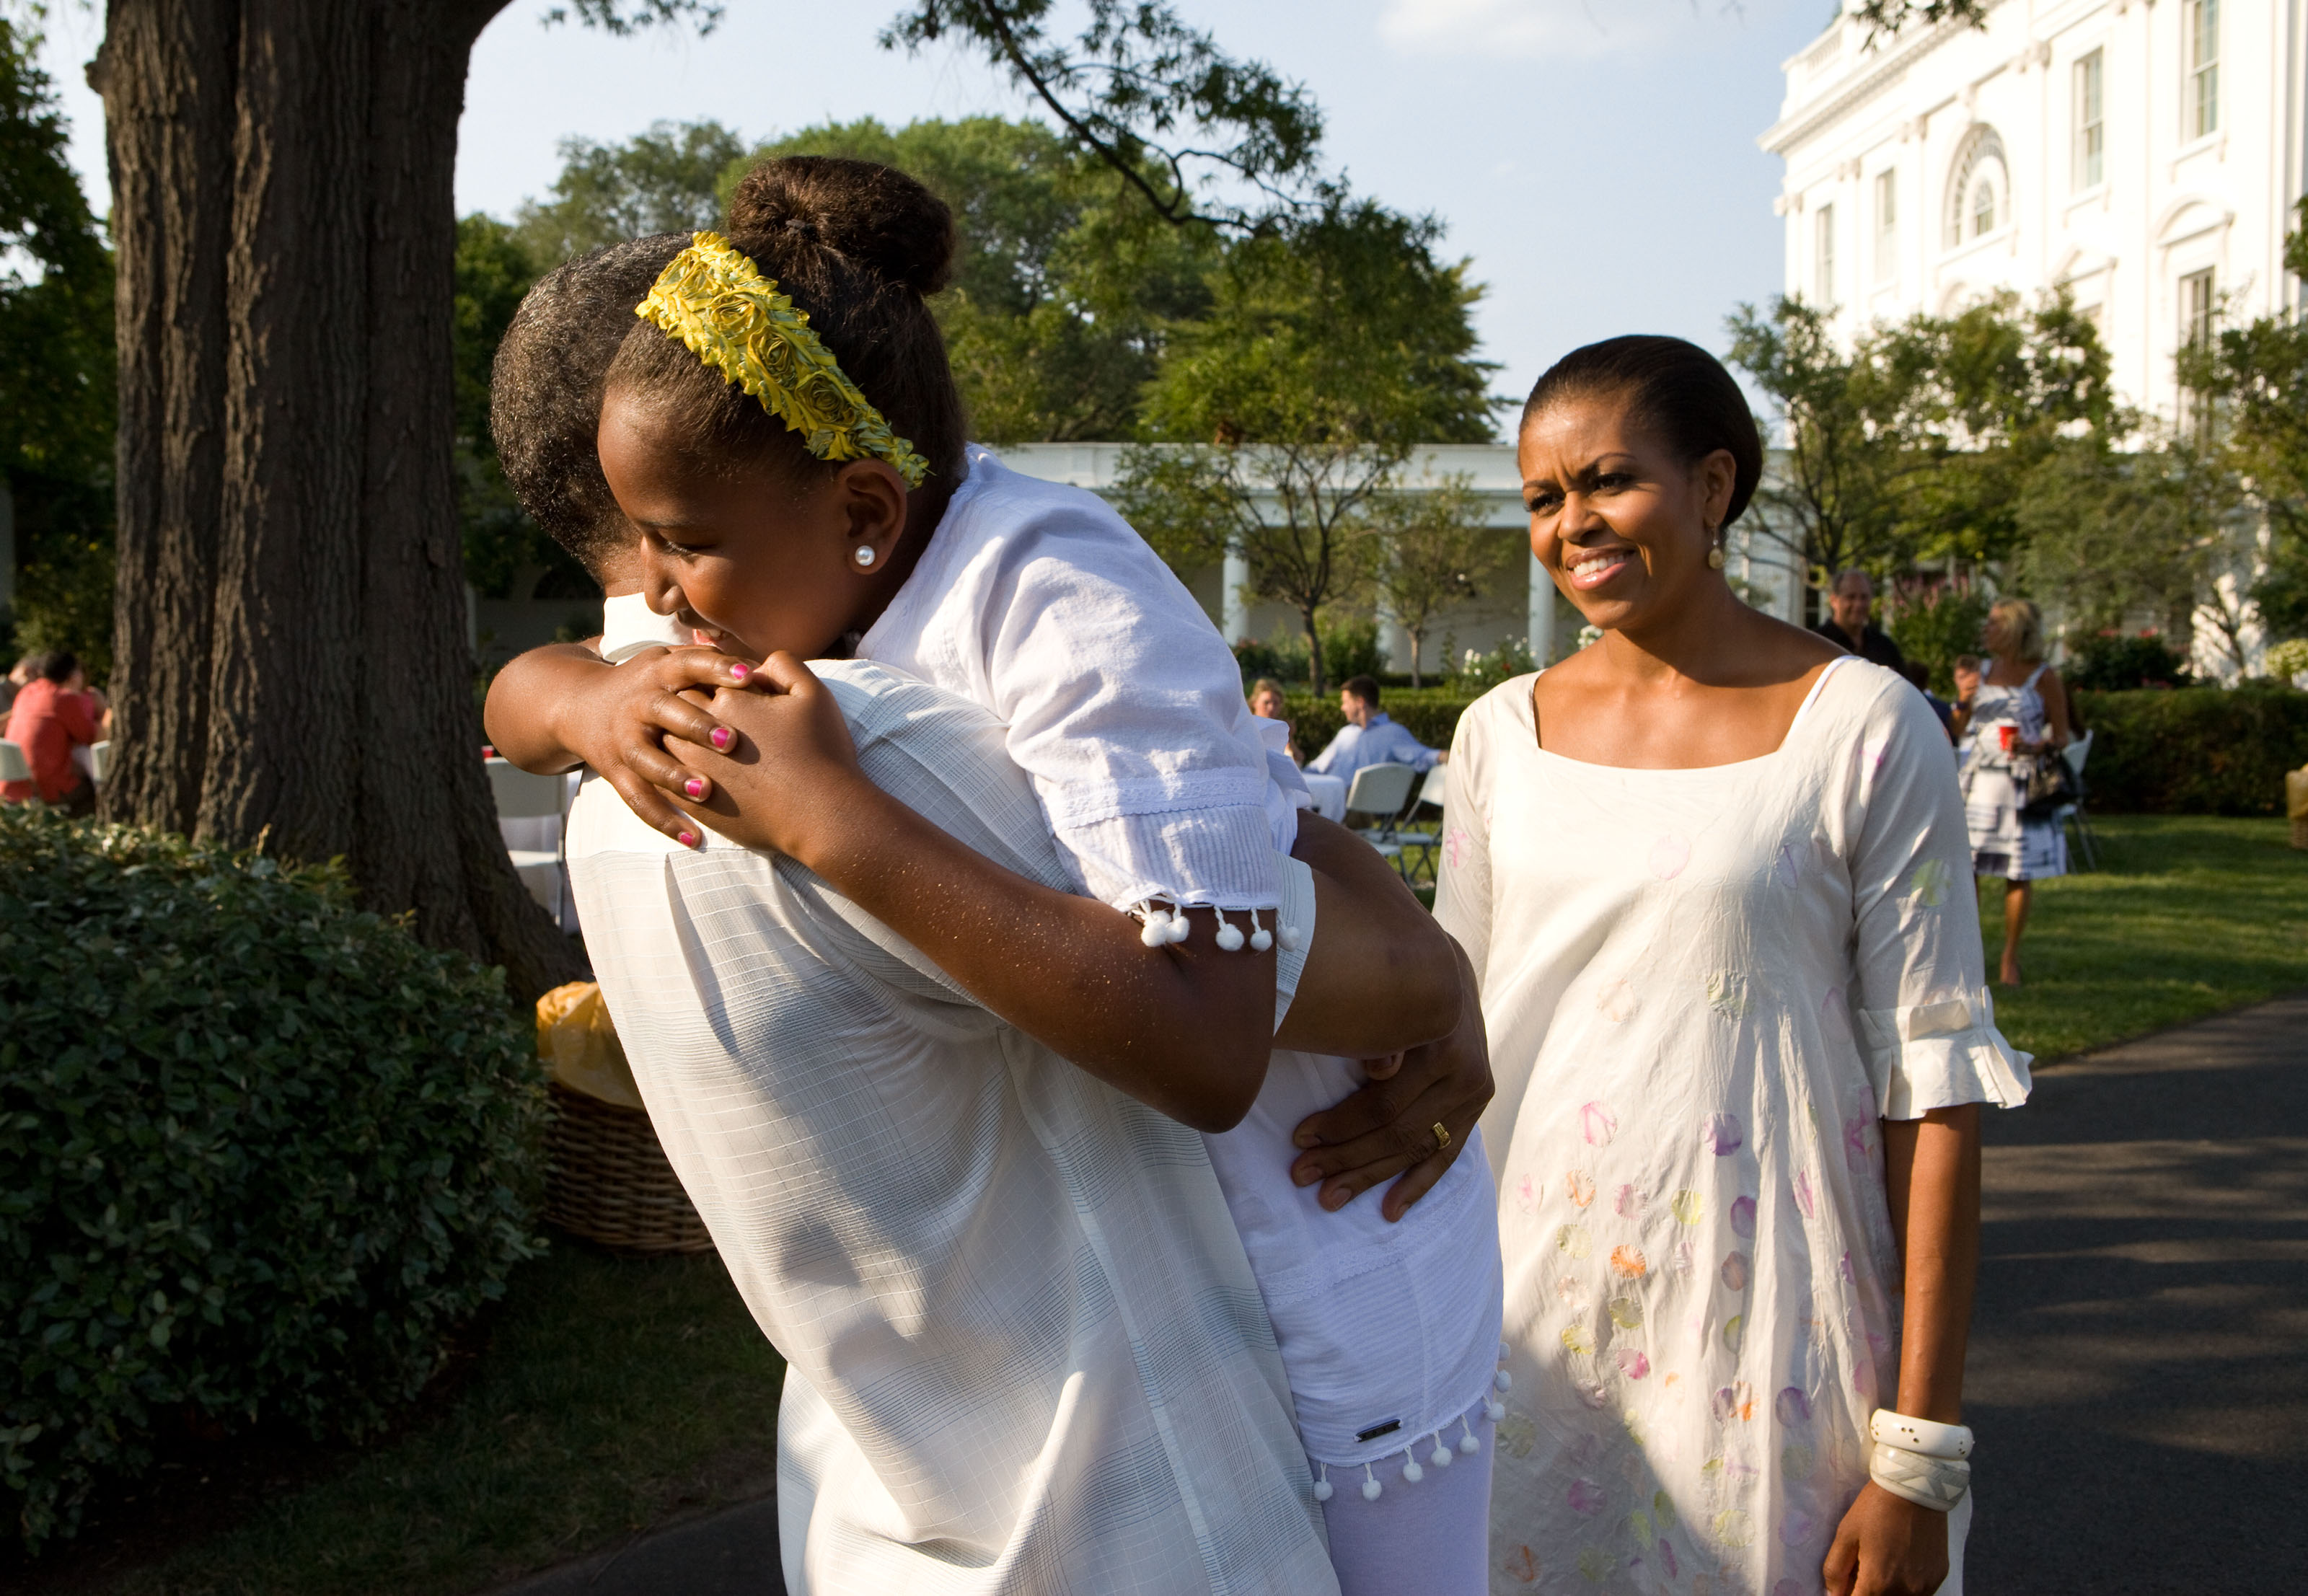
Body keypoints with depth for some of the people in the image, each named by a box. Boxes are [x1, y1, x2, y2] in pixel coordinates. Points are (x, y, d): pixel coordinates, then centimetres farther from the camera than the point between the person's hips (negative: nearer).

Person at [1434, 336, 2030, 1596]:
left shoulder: (1863, 728, -7)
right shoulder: (1502, 734, 5)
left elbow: (1934, 1088, -8)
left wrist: (1922, 1456, -10)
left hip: (1762, 1342, -3)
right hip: (1526, 1314, 4)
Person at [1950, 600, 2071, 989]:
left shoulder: (2044, 678, 0)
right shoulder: (1980, 671, 13)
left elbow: (2062, 738, 1)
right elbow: (1959, 730, 15)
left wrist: (2037, 747, -18)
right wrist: (1962, 700, -3)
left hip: (2020, 785, -3)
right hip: (1976, 782, 4)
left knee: (2019, 873, -1)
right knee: (1964, 867, -3)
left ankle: (2010, 958, 11)